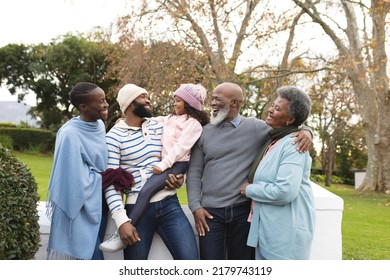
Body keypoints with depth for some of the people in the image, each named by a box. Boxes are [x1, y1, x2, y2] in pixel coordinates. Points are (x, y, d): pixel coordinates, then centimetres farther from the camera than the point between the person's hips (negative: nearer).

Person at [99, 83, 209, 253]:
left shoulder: (193, 124, -3)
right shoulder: (170, 118, 24)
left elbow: (181, 147, -13)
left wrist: (163, 165, -21)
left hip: (177, 165, -10)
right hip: (163, 163, 10)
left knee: (146, 190, -27)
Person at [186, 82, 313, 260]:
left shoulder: (256, 128, 2)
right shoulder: (205, 132, 7)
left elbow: (287, 132, 10)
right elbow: (194, 172, 7)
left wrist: (305, 132, -13)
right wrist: (195, 207, -2)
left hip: (244, 210, -1)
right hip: (211, 212, 1)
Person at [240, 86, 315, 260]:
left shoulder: (293, 145, -16)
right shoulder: (272, 141, 11)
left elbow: (285, 191, -27)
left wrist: (249, 190, -12)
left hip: (286, 234, -9)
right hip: (266, 231, 9)